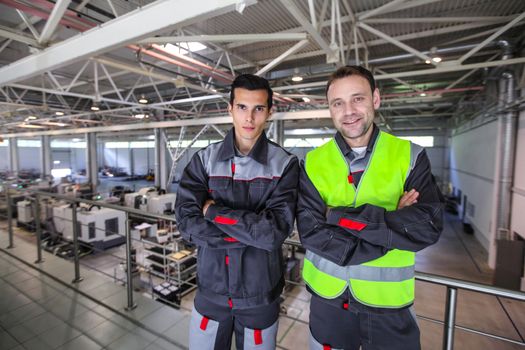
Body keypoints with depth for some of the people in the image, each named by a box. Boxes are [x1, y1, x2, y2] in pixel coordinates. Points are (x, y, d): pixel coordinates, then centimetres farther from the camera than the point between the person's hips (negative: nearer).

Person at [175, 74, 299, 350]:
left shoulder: (285, 165, -12)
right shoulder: (204, 160, -6)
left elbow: (275, 232, -20)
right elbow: (186, 222, -14)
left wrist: (213, 210, -17)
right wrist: (251, 231, -20)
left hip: (259, 294, -1)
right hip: (210, 289, 2)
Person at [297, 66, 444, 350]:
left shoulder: (411, 157, -8)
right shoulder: (312, 163, -9)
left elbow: (428, 228, -18)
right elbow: (310, 233, -16)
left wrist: (340, 215, -22)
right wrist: (390, 224, -19)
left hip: (389, 303, 0)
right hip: (327, 298, 1)